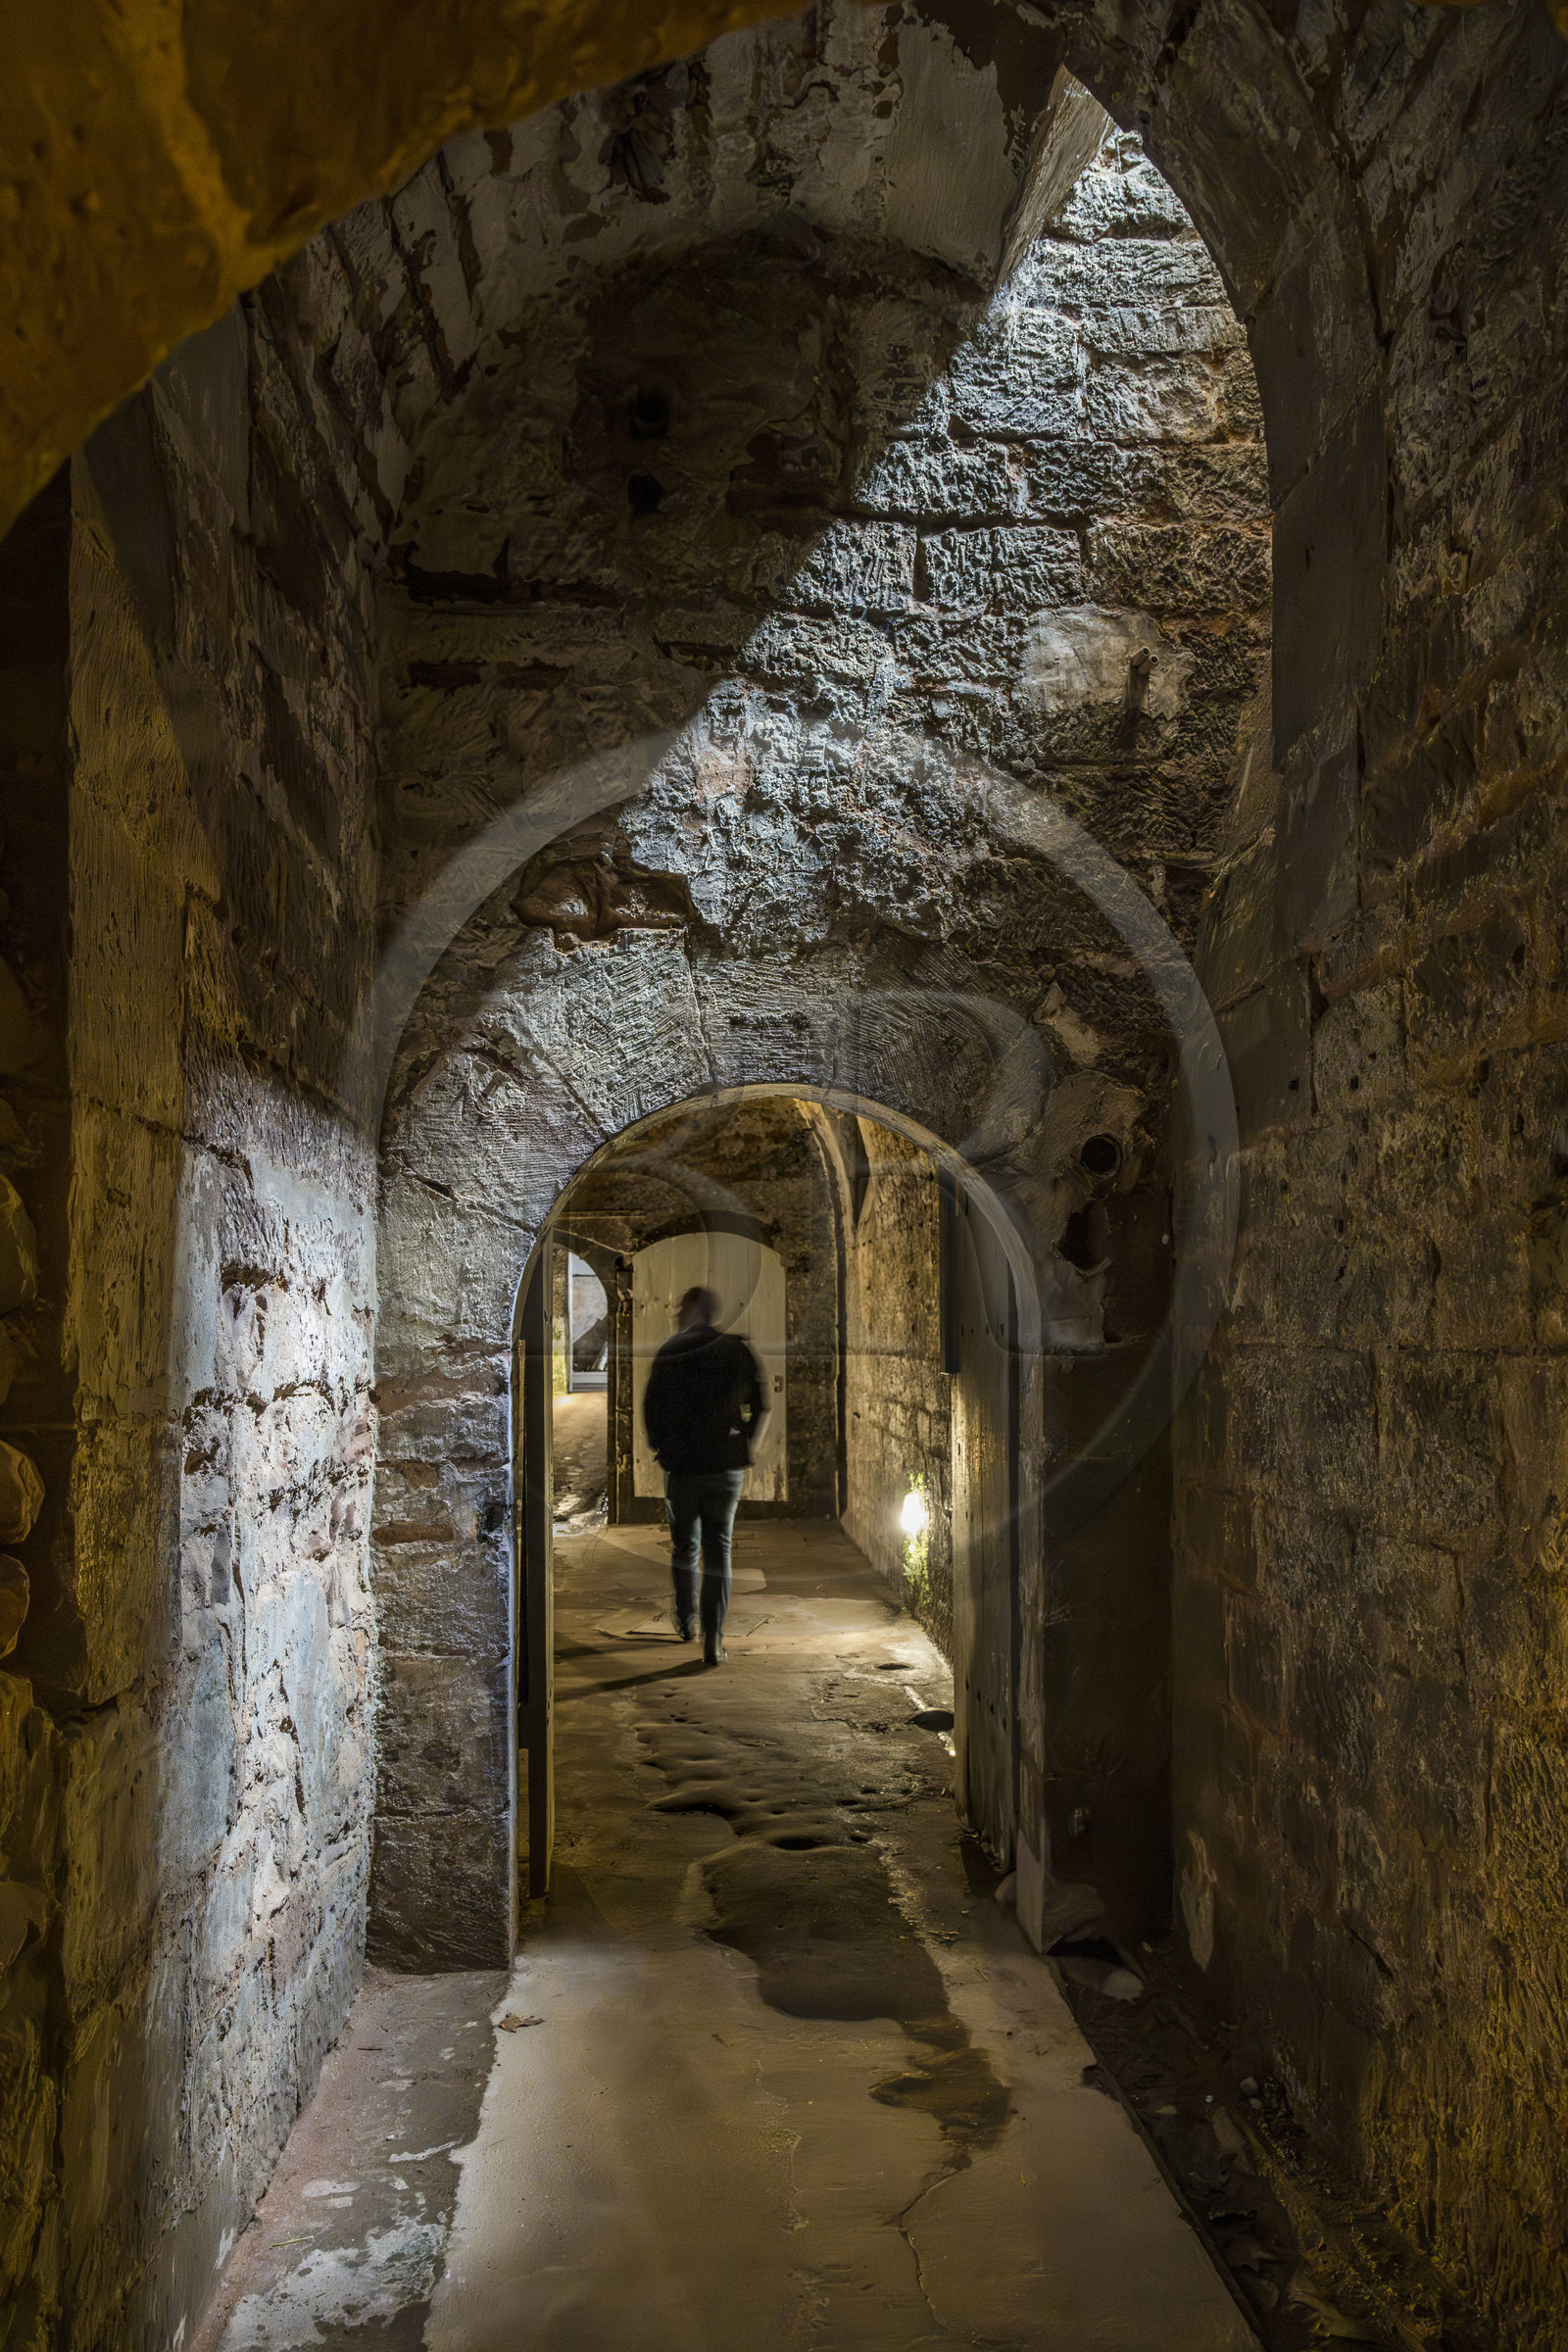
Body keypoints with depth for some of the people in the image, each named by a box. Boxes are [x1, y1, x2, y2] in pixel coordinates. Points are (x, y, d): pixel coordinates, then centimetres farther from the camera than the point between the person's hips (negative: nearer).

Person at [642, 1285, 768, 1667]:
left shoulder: (669, 1354, -5)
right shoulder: (737, 1351, -1)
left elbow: (651, 1410, -4)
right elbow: (760, 1406, 1)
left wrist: (663, 1450, 11)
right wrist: (745, 1449, 10)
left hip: (681, 1467, -1)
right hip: (727, 1467, 1)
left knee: (684, 1545, 18)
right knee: (719, 1550, 4)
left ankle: (686, 1621, 33)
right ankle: (714, 1642, -2)